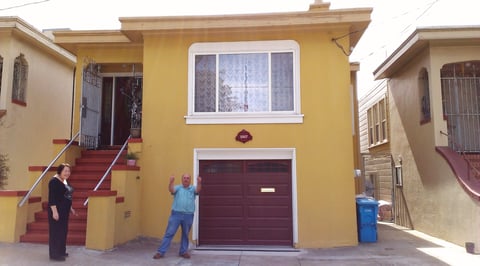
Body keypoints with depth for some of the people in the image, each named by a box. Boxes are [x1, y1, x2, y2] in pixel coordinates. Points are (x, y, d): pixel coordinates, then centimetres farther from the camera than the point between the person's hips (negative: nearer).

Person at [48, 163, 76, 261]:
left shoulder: (64, 181, 13)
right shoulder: (54, 181, -14)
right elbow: (52, 198, -19)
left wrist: (71, 208, 22)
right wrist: (54, 211, -24)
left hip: (64, 210, 9)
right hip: (57, 210, -9)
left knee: (63, 231, 14)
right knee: (56, 231, -5)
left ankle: (61, 251, 24)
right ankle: (54, 254, 1)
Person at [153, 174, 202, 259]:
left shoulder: (193, 188, 9)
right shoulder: (178, 187, 7)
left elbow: (198, 190, -12)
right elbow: (171, 190, -12)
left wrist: (199, 183, -35)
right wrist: (171, 182, -34)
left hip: (188, 215, 1)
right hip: (176, 214, -1)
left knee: (185, 235, 12)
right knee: (169, 233, 0)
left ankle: (183, 251, 26)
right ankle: (161, 252, 4)